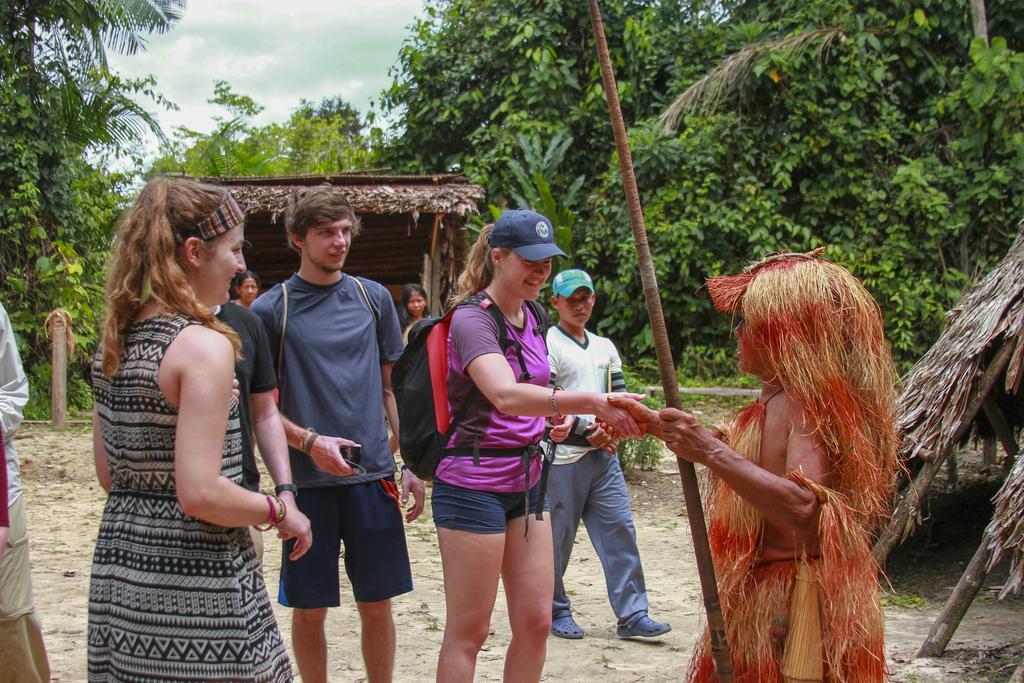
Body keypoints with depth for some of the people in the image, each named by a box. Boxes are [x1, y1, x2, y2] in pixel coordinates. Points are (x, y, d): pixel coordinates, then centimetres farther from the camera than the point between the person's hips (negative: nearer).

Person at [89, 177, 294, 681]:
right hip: (193, 587, -8)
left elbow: (109, 475, 13)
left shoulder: (115, 338, 8)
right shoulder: (204, 344, -17)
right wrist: (277, 512, -7)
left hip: (119, 569, 8)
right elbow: (201, 493, -22)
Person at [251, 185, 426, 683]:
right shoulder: (271, 310, -2)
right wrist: (309, 441, -15)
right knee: (309, 609, 7)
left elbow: (392, 386, 11)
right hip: (307, 479, -2)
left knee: (377, 604, 9)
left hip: (373, 475, 2)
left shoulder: (373, 298, 7)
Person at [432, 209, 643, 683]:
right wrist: (591, 402, -45)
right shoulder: (472, 319, -15)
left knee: (536, 623, 10)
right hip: (474, 483, -8)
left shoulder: (531, 318, 9)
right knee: (469, 632, 1)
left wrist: (555, 415, 3)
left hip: (526, 480, 8)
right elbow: (505, 395, -35)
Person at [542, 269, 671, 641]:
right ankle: (555, 611, 17)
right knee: (557, 537, 1)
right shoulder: (547, 343, -4)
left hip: (603, 454, 6)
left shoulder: (604, 346, 18)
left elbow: (619, 394, 17)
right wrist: (586, 429, -14)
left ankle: (632, 614, 4)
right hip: (563, 455, -6)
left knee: (620, 530, 1)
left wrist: (608, 428, -3)